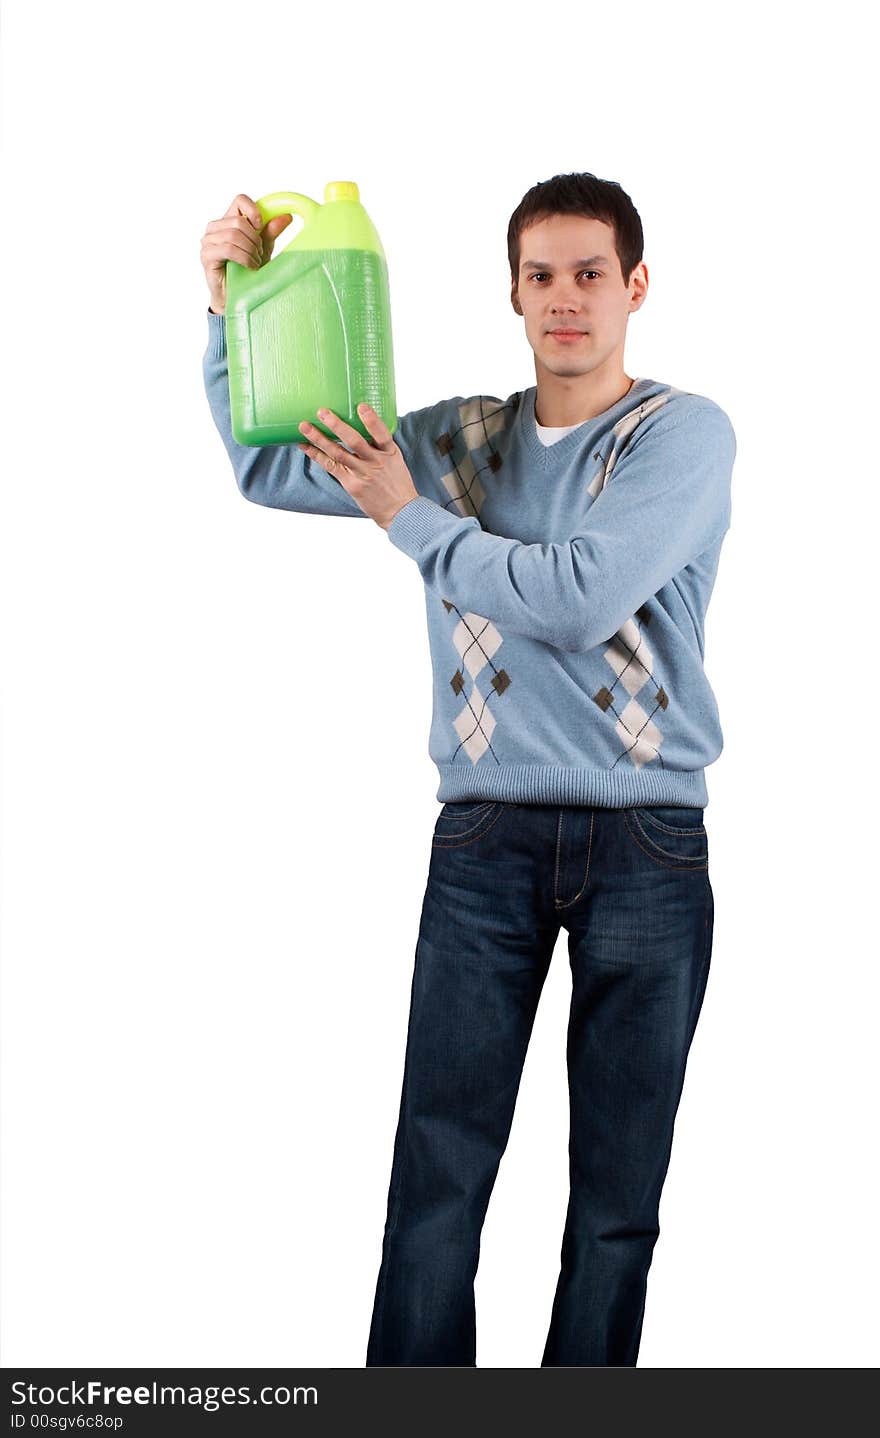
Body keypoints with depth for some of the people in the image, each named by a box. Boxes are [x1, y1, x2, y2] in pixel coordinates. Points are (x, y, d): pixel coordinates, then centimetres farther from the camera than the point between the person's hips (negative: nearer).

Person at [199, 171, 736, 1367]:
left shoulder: (685, 434, -3)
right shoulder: (461, 438, 11)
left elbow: (580, 596, -17)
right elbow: (269, 469, 16)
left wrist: (411, 518, -6)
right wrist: (233, 308, 3)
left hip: (646, 849, -2)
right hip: (487, 838, 3)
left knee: (619, 1188, 5)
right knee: (439, 1168, -2)